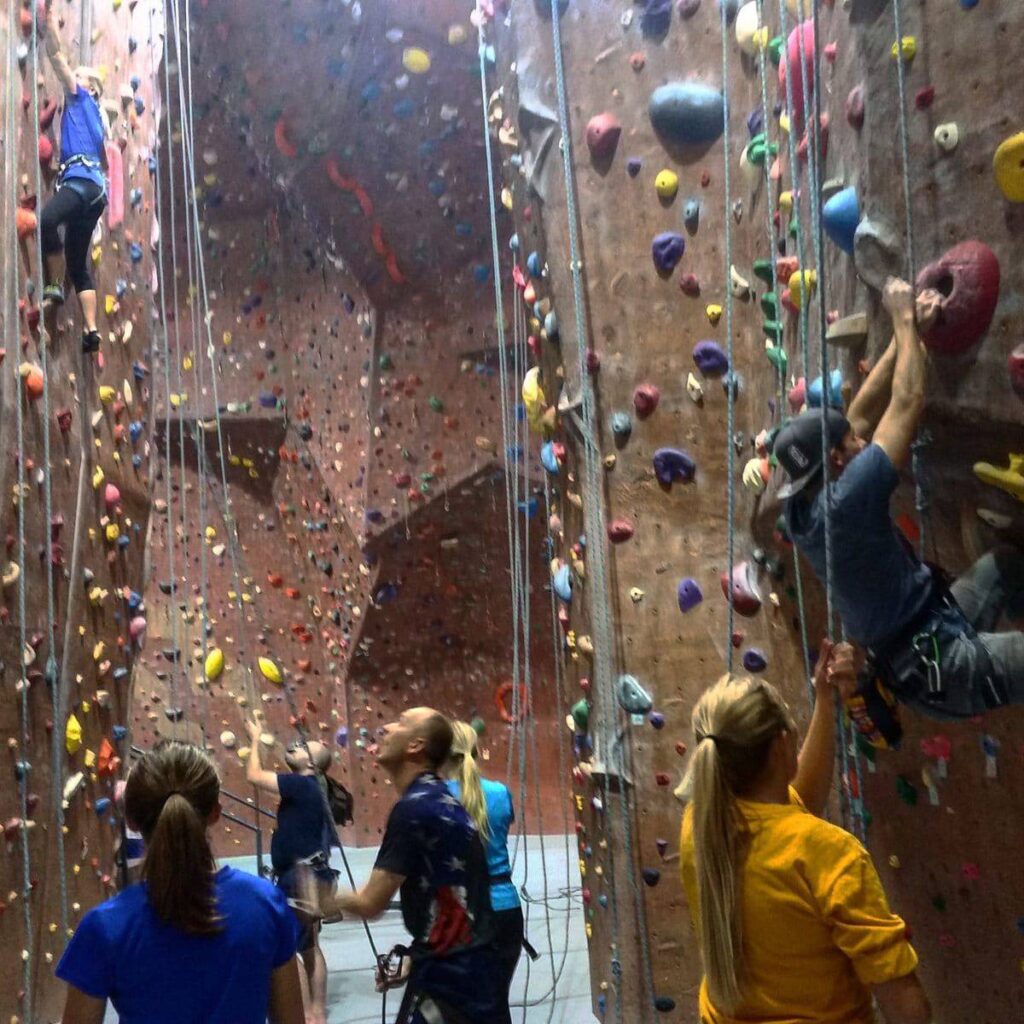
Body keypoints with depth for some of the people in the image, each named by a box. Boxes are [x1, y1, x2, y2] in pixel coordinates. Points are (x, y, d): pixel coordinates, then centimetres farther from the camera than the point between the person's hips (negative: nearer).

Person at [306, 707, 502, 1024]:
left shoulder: (413, 809, -17)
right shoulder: (445, 803, 11)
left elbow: (371, 903, -15)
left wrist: (325, 902, 3)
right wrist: (417, 956, 18)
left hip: (445, 975, -9)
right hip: (474, 970, 9)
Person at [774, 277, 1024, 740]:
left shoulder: (801, 508, 0)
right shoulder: (846, 501, -26)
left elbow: (862, 414, 8)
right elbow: (908, 402, -19)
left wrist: (906, 330, 6)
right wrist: (904, 319, -5)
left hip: (927, 648, 10)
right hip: (944, 667, -10)